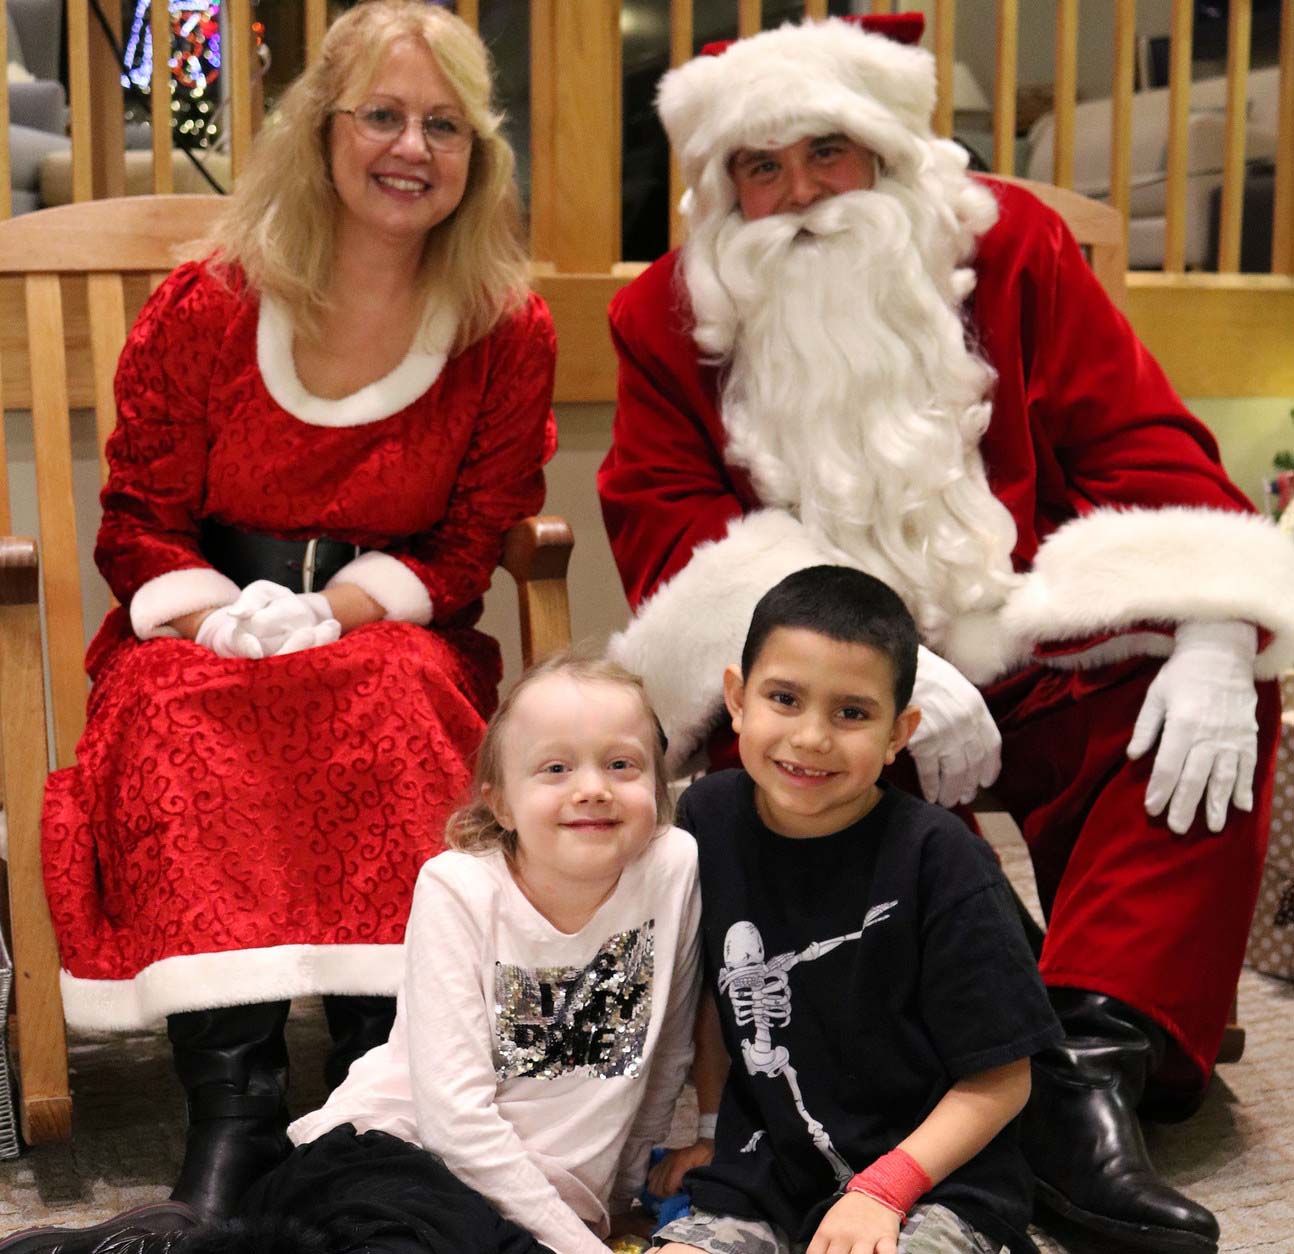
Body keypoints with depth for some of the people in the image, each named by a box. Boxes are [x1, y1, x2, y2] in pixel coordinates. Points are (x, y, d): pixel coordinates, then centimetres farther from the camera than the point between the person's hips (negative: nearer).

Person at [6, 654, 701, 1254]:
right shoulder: (456, 888, -10)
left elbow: (665, 1061, 9)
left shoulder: (675, 868, -5)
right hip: (398, 1156, -3)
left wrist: (615, 1197, 14)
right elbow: (454, 1111, -14)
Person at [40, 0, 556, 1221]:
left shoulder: (509, 332, 3)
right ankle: (231, 1104, -35)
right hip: (203, 626, 0)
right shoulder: (204, 307, 1)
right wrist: (222, 620, -18)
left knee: (395, 703, -34)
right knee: (179, 718, -33)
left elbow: (470, 545, 2)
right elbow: (140, 519, 3)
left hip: (389, 628, 0)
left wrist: (329, 613, -15)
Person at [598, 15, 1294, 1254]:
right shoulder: (669, 314, 6)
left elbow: (1144, 445, -1)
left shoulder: (1008, 244, 5)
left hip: (1023, 652, 2)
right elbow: (668, 528, -6)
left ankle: (1092, 1060, -32)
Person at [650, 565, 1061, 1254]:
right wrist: (703, 1127, 17)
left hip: (934, 1173, -4)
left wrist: (881, 1190, -17)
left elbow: (1000, 1080, -10)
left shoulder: (938, 857, -14)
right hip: (763, 1172, 4)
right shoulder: (708, 817, -1)